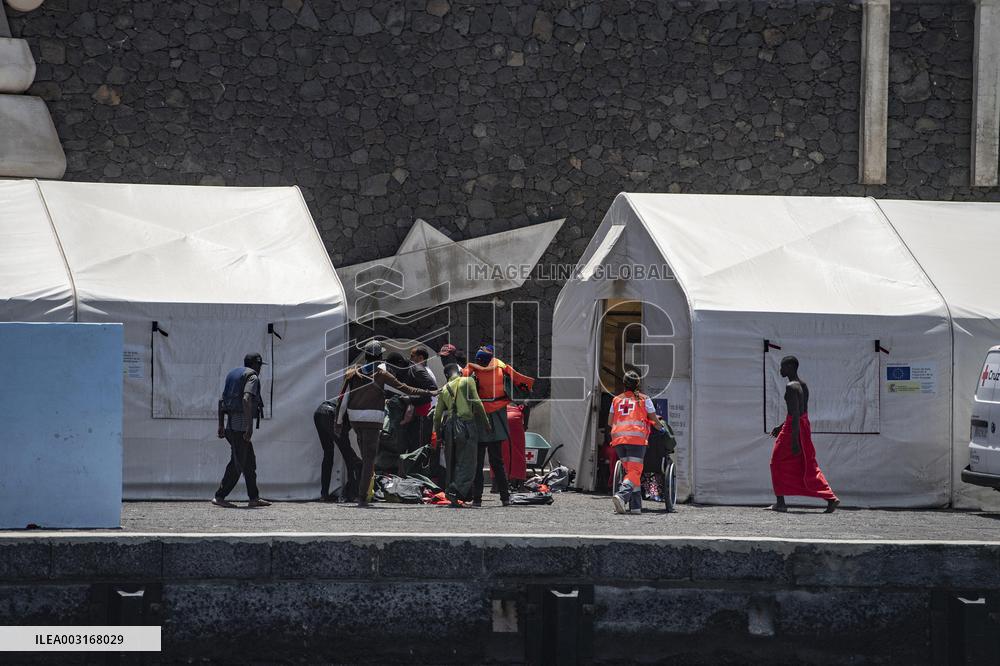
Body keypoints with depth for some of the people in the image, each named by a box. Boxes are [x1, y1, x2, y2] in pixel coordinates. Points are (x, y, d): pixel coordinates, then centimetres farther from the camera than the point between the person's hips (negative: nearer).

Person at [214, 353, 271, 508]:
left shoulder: (233, 375, 20)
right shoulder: (252, 377, -7)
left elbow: (222, 401, 19)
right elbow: (246, 400, -22)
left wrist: (221, 425, 21)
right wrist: (250, 426, -26)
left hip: (231, 424, 9)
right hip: (241, 424, -9)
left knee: (249, 461, 13)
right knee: (237, 464, -7)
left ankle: (254, 498, 14)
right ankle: (219, 497, -9)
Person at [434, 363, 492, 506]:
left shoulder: (444, 389, 15)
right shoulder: (468, 381, 2)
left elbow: (437, 415, 14)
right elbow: (477, 403, -6)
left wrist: (438, 434, 24)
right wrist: (486, 422, 2)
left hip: (449, 428, 5)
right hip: (466, 423, -5)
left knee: (451, 463, 13)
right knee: (467, 463, -7)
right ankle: (455, 491, -23)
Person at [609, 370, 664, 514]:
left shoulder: (616, 399, 18)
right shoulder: (644, 399, 8)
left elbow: (610, 421, 23)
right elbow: (655, 420, 11)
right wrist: (661, 428, 32)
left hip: (618, 438, 4)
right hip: (636, 438, -4)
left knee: (630, 470, 13)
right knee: (635, 471, -8)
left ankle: (636, 505, 7)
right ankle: (621, 495, -33)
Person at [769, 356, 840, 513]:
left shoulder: (791, 387, -16)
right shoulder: (803, 386, 13)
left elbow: (795, 414, -22)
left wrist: (794, 440, -24)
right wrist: (782, 427, 29)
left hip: (794, 428, -9)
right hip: (805, 425, 9)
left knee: (778, 463, 7)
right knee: (808, 467, 8)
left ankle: (780, 502, 10)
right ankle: (831, 498, -1)